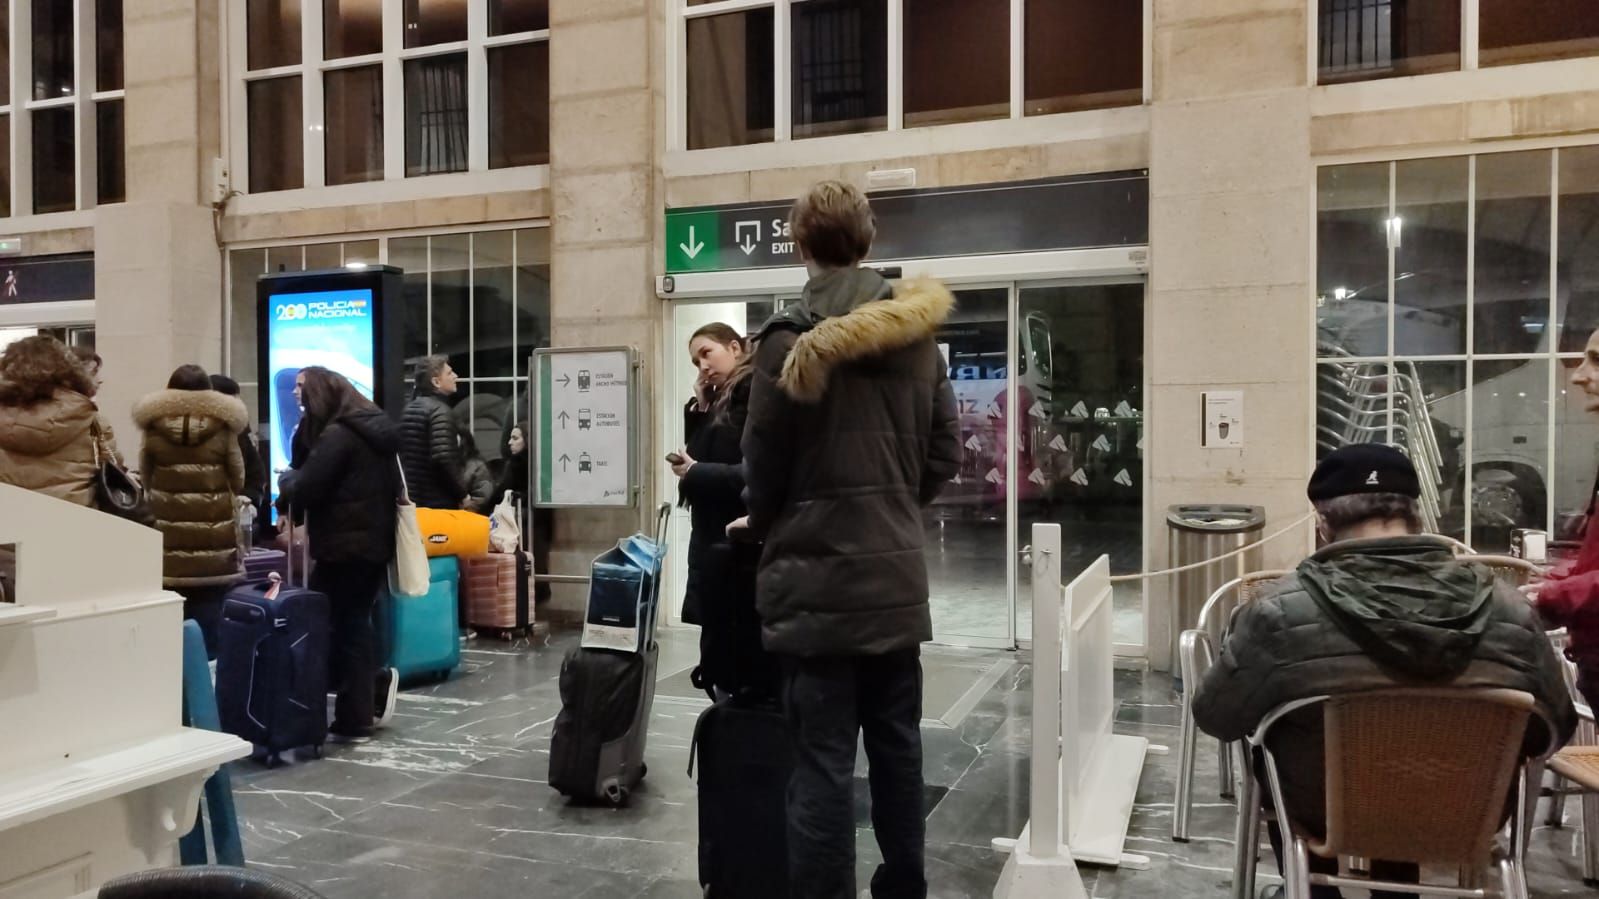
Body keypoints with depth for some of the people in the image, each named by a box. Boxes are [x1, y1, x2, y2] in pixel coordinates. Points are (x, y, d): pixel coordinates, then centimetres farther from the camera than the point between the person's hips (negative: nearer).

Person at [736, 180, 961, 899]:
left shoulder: (792, 338, -10)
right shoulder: (916, 332, 6)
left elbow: (764, 462, -6)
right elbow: (945, 450, 9)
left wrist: (760, 525, 13)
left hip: (819, 576, -5)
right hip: (897, 572, 6)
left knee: (822, 760, 1)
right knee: (897, 746, 16)